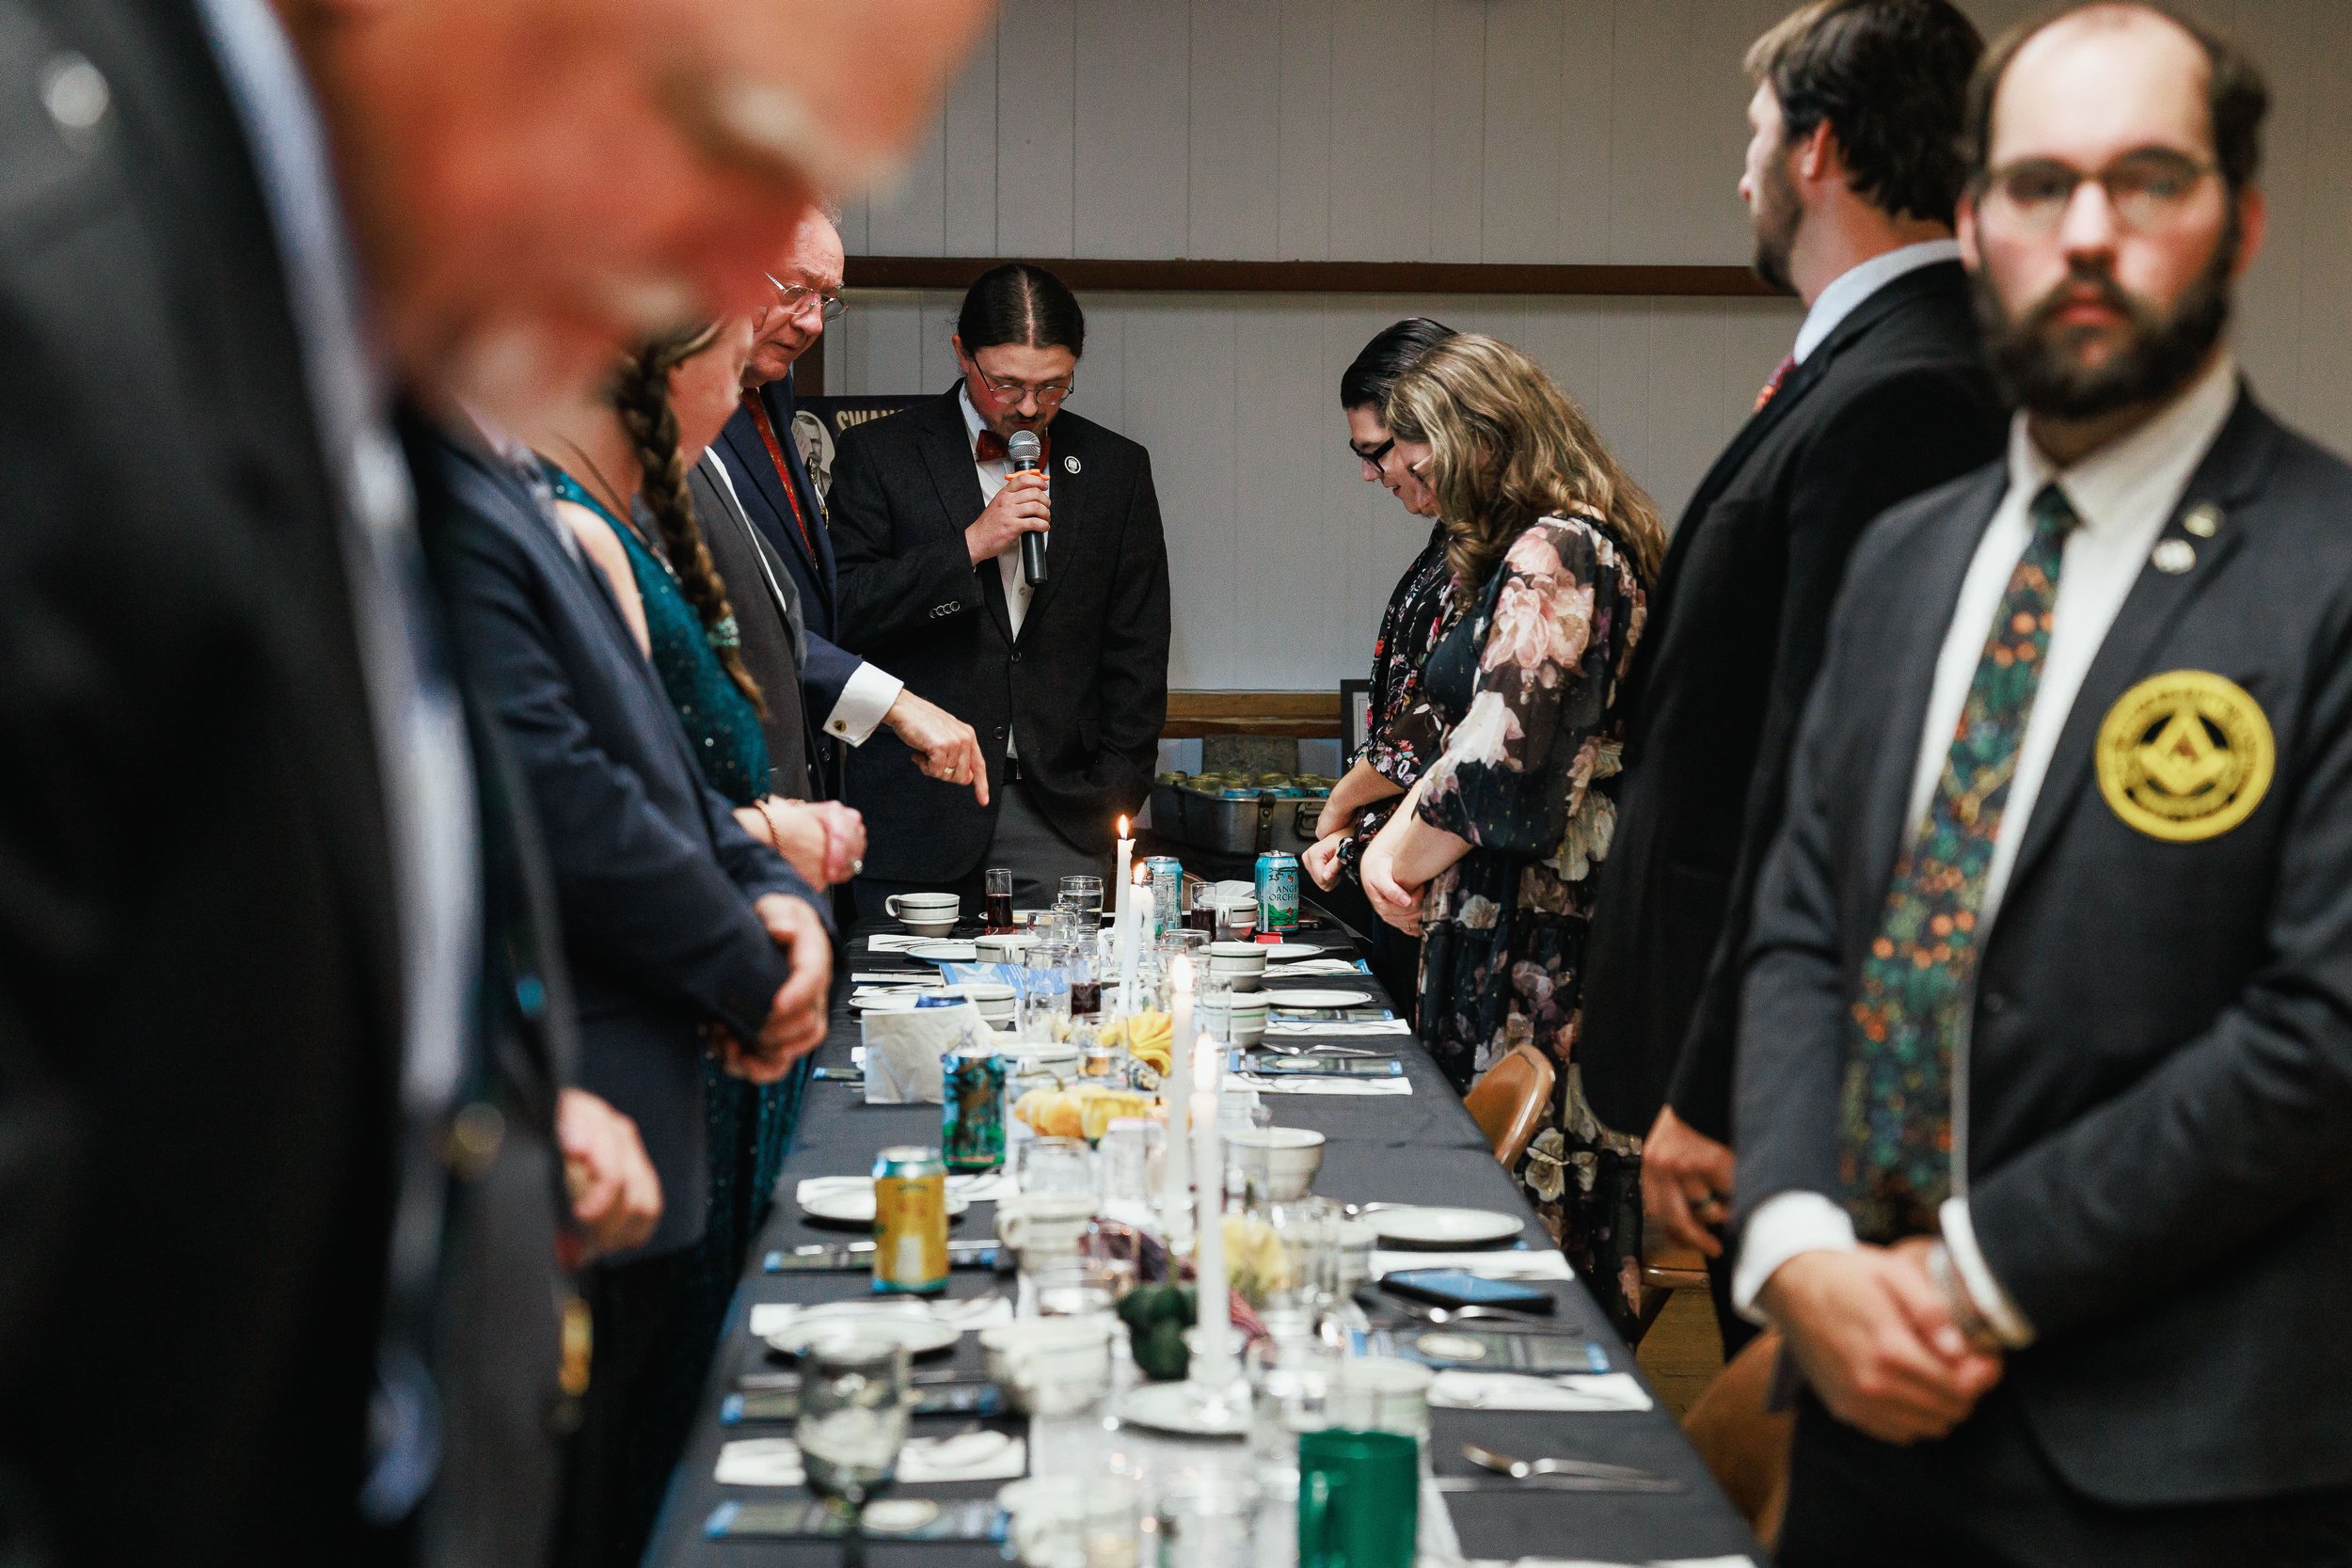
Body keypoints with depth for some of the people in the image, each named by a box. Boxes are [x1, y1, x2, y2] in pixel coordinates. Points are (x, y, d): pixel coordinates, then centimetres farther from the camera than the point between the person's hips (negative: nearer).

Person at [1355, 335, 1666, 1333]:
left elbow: (1500, 757, -23)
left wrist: (1407, 865, -7)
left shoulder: (1551, 555, -15)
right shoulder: (1566, 546, 18)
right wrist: (1398, 834, 10)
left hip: (1537, 942, -10)